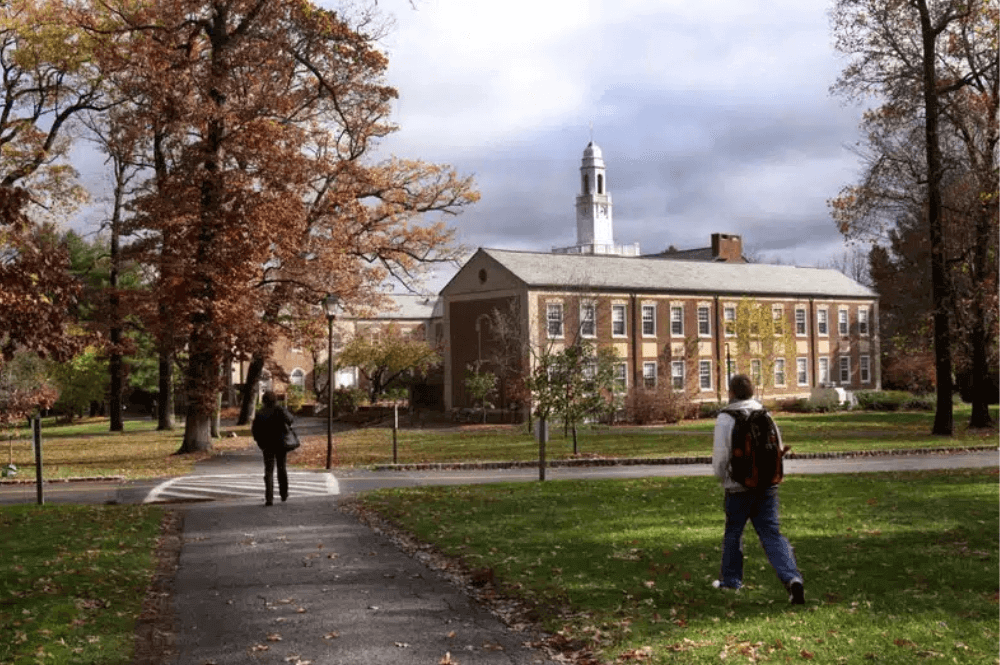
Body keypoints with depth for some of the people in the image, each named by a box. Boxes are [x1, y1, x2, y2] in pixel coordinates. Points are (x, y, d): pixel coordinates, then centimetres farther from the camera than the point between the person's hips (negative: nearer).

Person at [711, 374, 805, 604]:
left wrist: (721, 476, 9)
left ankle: (731, 579, 28)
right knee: (772, 534, 2)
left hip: (738, 486, -4)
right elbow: (778, 448, 9)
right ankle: (792, 578, -15)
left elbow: (720, 454, -10)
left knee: (733, 533, 14)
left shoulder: (725, 419, -10)